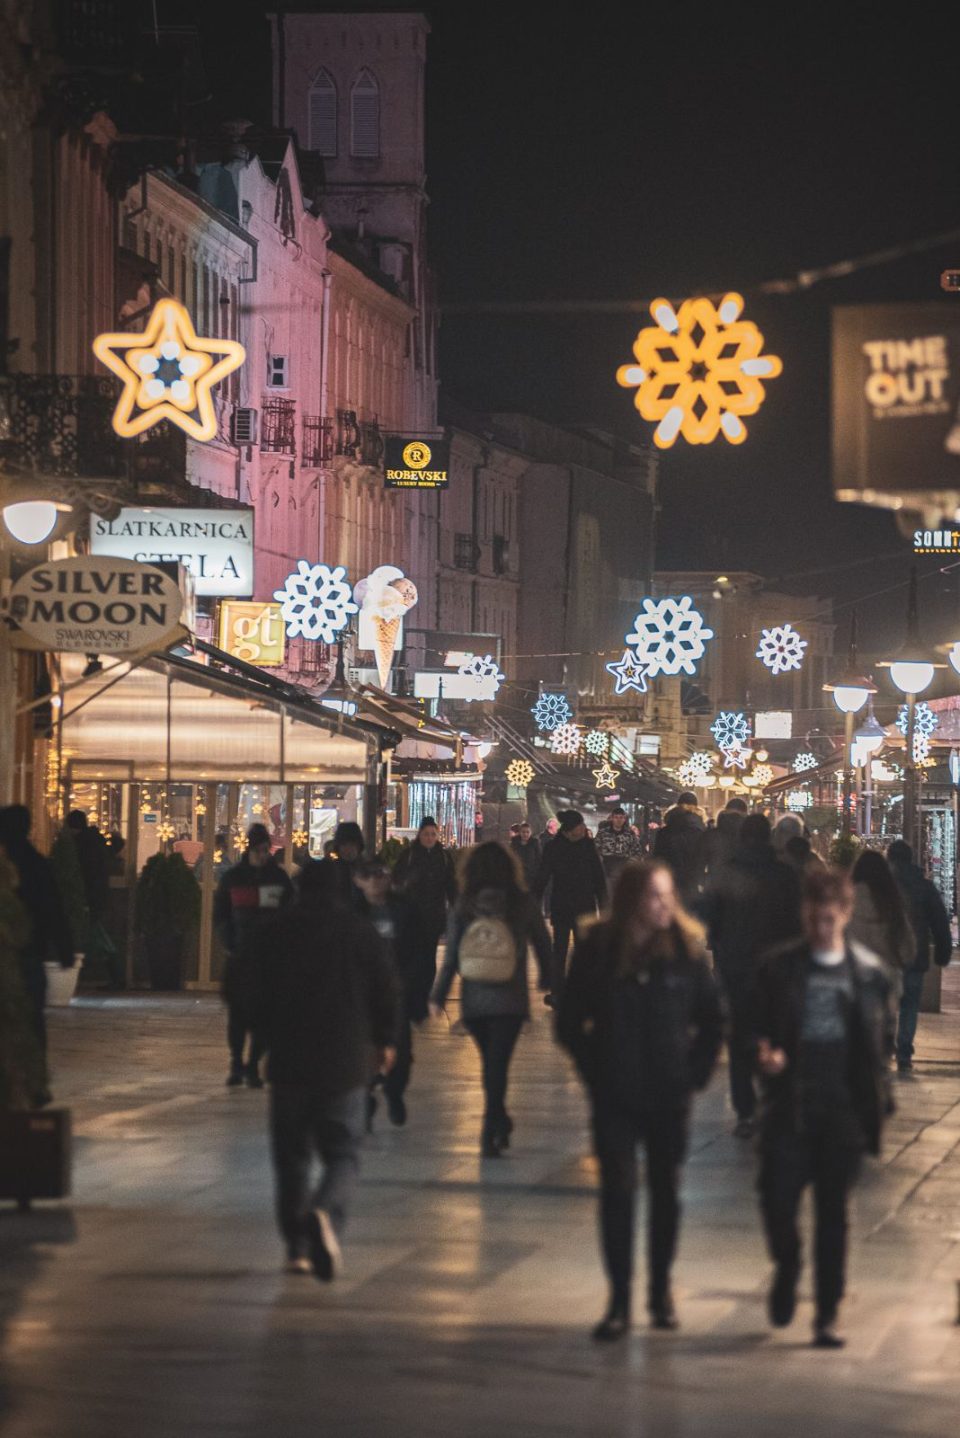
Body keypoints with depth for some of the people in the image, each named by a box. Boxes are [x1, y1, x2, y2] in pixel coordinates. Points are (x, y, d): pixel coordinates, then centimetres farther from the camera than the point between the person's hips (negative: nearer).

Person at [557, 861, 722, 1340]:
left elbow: (711, 1019, 5)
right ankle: (619, 1299, 2)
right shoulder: (598, 950, -4)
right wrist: (593, 1069, -1)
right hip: (615, 1096, -1)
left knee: (666, 1191, 9)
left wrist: (697, 1070, -2)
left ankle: (660, 1289, 23)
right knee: (617, 1192, -3)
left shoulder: (686, 949, -3)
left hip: (669, 1093, 1)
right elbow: (569, 1022, 4)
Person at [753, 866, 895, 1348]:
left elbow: (882, 1038, 8)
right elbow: (758, 1025, 5)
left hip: (843, 1109, 0)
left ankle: (827, 1316, 12)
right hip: (789, 1107, 0)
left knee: (833, 1213, 4)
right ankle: (786, 1268, 25)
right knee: (777, 1200, -7)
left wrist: (876, 1101, 1)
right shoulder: (778, 968, 1)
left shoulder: (869, 972, 4)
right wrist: (764, 1052, -17)